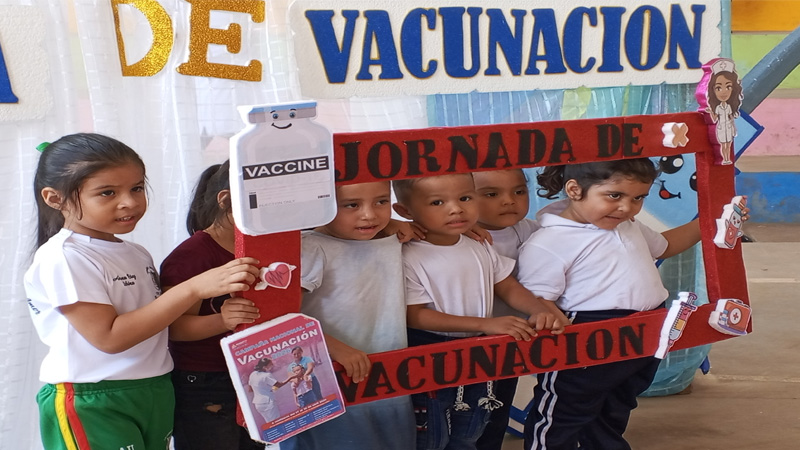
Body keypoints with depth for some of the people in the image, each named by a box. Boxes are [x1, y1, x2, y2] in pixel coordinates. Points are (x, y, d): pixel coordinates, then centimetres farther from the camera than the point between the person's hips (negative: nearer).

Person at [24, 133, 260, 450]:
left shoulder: (137, 255, 11)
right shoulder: (63, 257, -13)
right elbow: (109, 337, -20)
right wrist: (194, 288, -25)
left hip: (154, 394, 7)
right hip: (92, 407, -7)